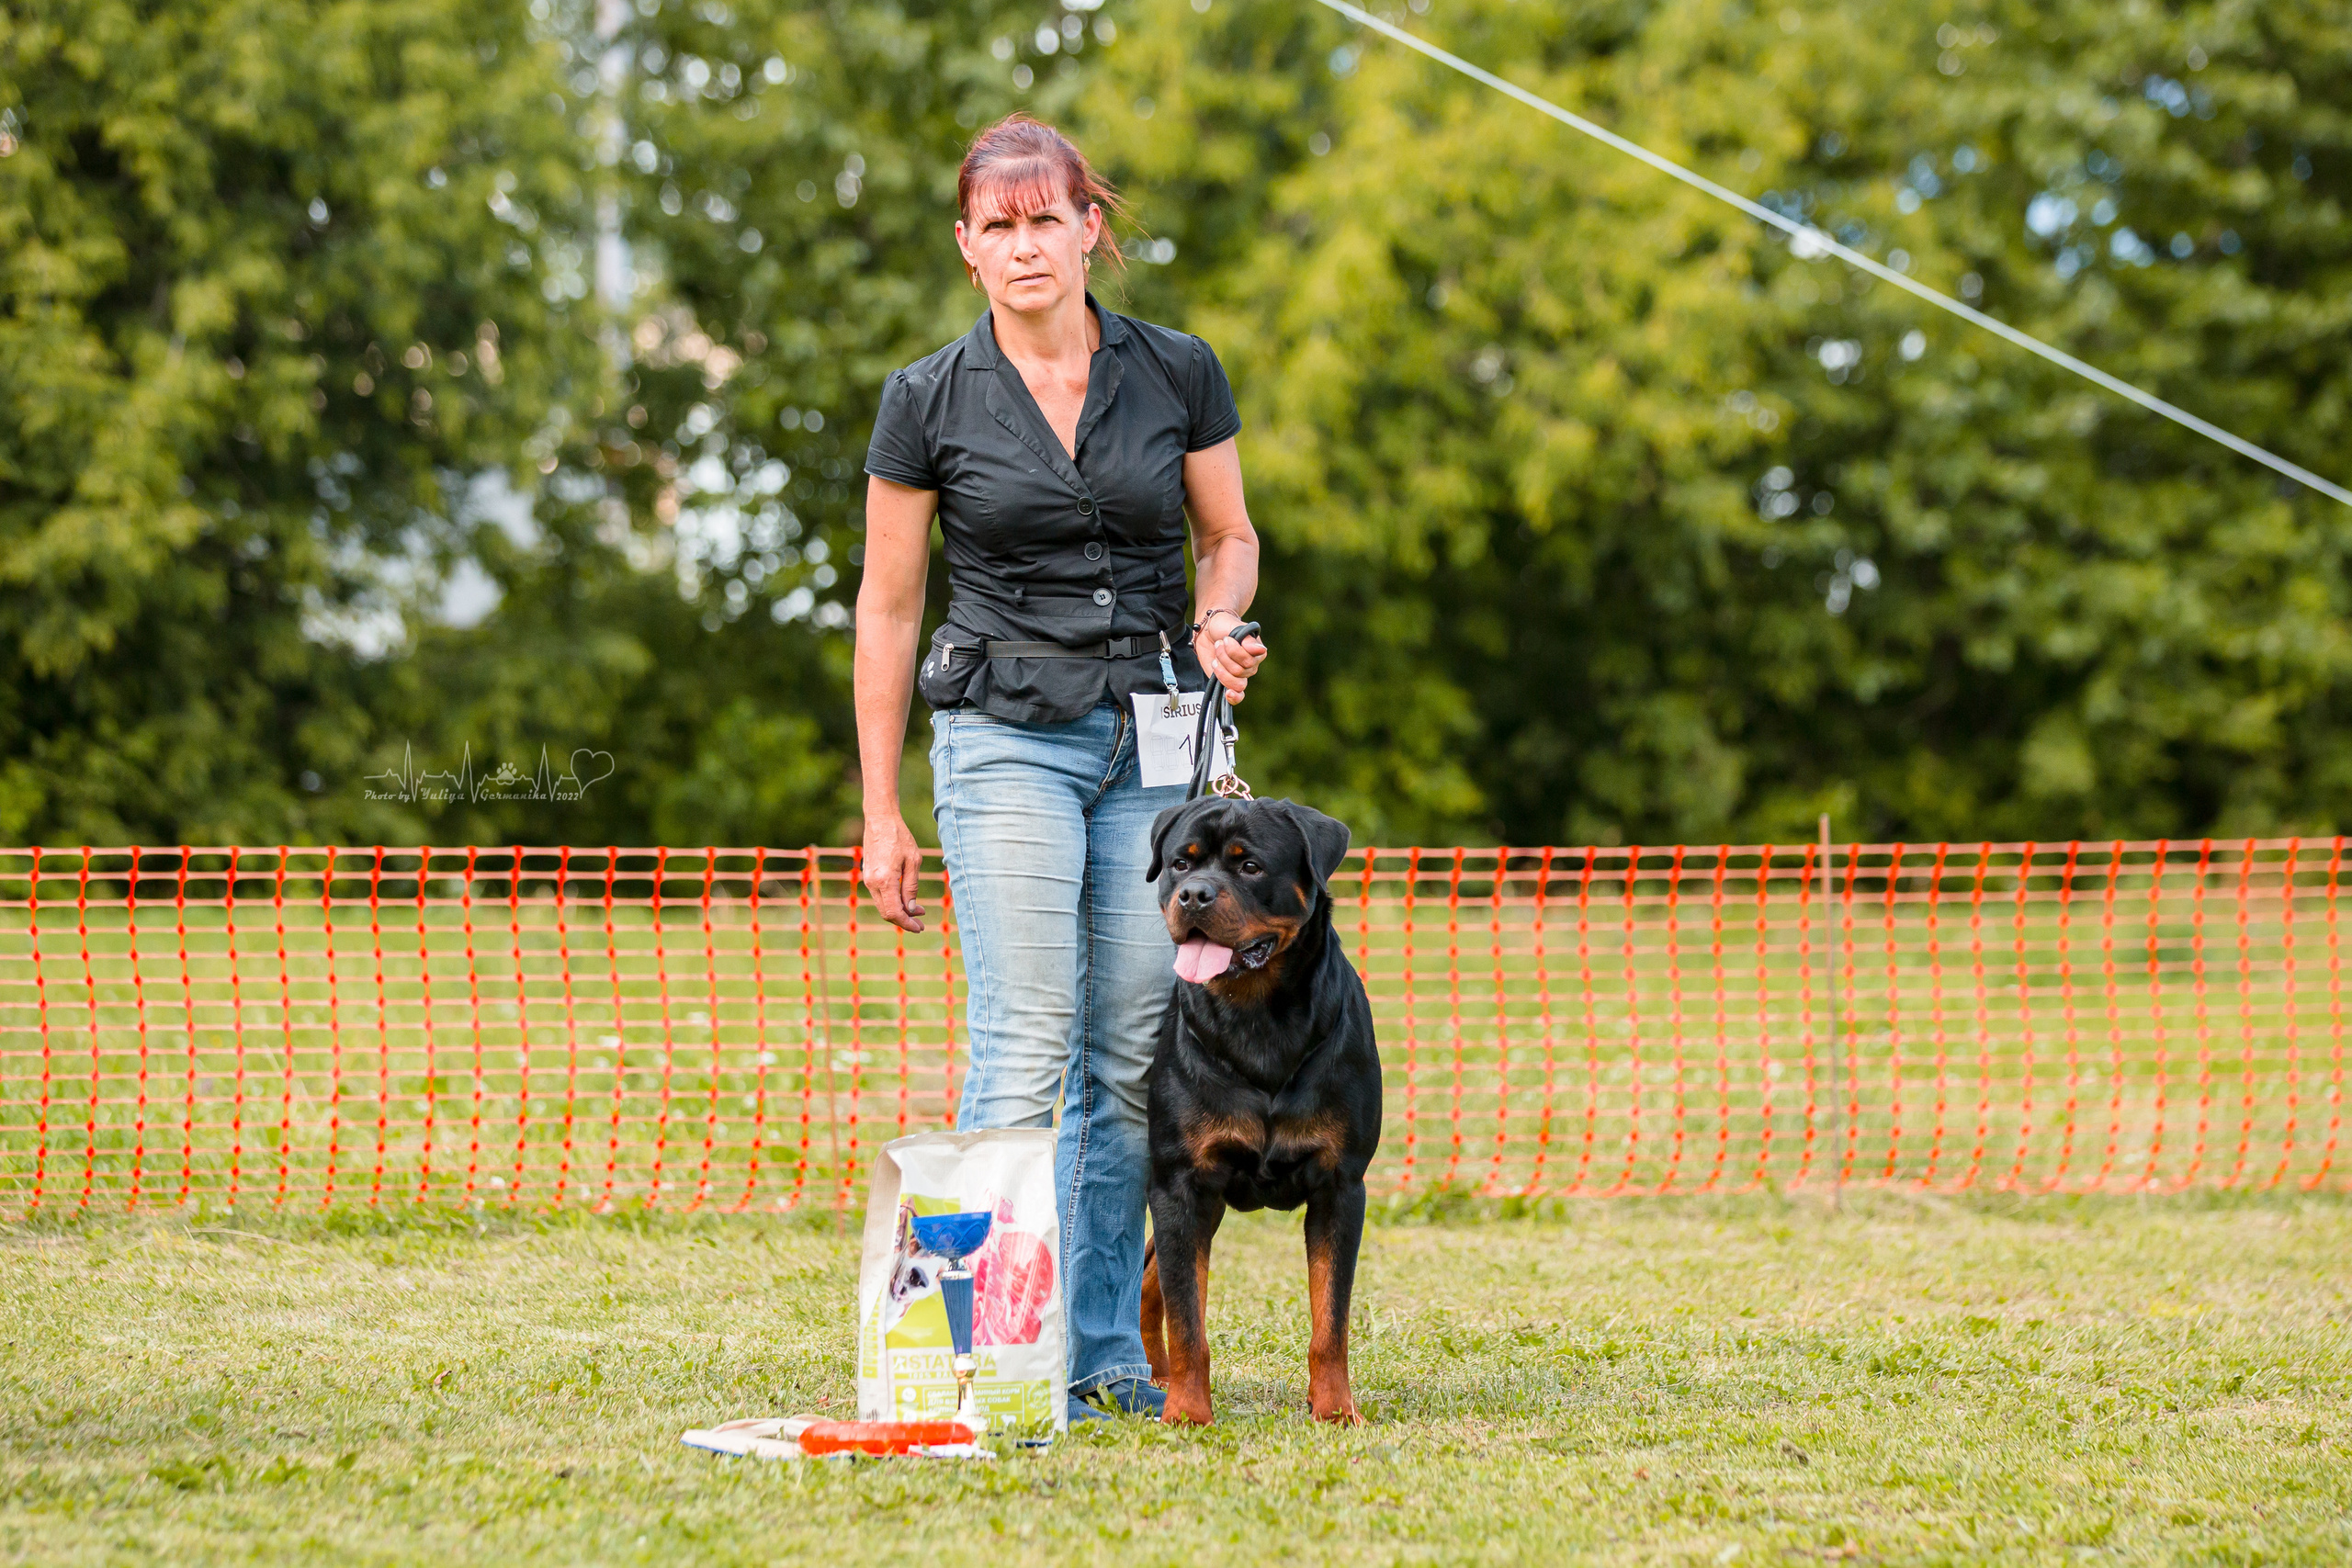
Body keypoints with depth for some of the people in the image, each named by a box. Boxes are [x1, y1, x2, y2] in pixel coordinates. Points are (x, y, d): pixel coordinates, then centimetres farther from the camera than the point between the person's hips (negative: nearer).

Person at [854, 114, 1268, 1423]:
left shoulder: (1179, 374, 3)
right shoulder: (930, 403, -1)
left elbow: (1231, 537, 16)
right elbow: (888, 610, 3)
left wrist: (1216, 625, -7)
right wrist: (881, 815, 2)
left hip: (1156, 738, 3)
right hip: (1006, 737, -2)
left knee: (1133, 1057, 2)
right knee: (1026, 1050, -12)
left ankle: (1104, 1349, 11)